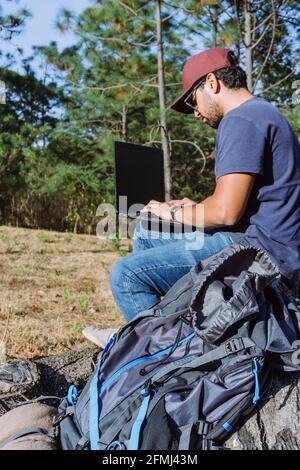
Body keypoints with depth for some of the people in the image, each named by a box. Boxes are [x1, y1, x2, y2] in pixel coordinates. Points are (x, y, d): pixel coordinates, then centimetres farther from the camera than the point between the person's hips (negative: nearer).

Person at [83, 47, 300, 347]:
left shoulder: (241, 120, -15)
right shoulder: (261, 112, 20)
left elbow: (226, 211, -22)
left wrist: (173, 213, -4)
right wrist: (195, 209, 14)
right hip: (257, 236, 11)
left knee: (126, 275, -17)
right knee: (145, 233, 19)